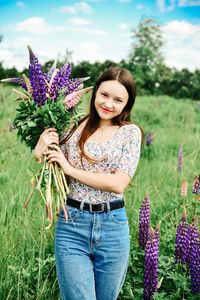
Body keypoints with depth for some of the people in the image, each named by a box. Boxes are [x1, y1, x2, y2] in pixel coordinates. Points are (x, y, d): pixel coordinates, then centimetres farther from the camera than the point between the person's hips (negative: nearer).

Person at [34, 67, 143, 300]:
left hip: (113, 227, 0)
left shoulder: (130, 132, -1)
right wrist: (40, 153, -10)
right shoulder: (74, 126, 3)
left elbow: (118, 183, -12)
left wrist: (71, 169, -11)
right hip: (71, 223, 0)